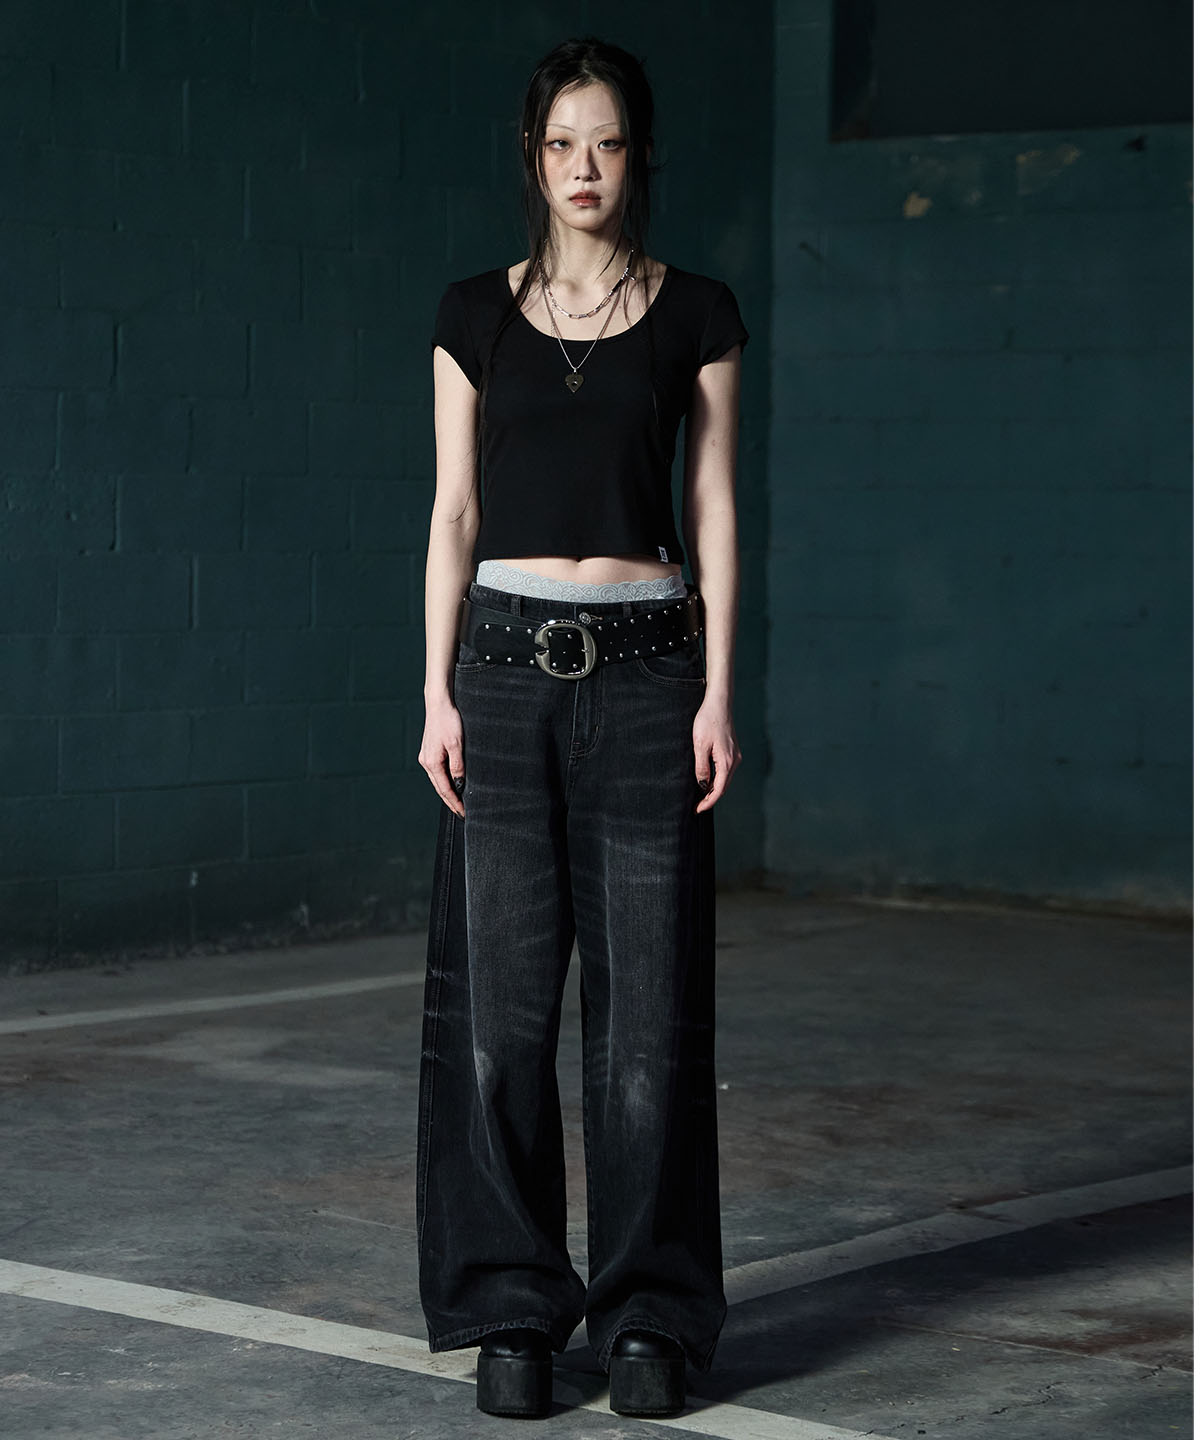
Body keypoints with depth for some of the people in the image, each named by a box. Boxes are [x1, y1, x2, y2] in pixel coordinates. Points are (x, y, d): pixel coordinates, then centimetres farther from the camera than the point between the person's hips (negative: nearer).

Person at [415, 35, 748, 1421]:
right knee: (500, 1004, 1)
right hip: (508, 663, 1)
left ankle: (647, 1315, 10)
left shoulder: (695, 315, 4)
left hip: (645, 669, -1)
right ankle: (511, 1308, 11)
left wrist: (718, 690, -4)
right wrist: (439, 691, -1)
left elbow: (713, 512, 4)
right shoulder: (475, 316, 7)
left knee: (648, 1004, 0)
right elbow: (454, 513, 6)